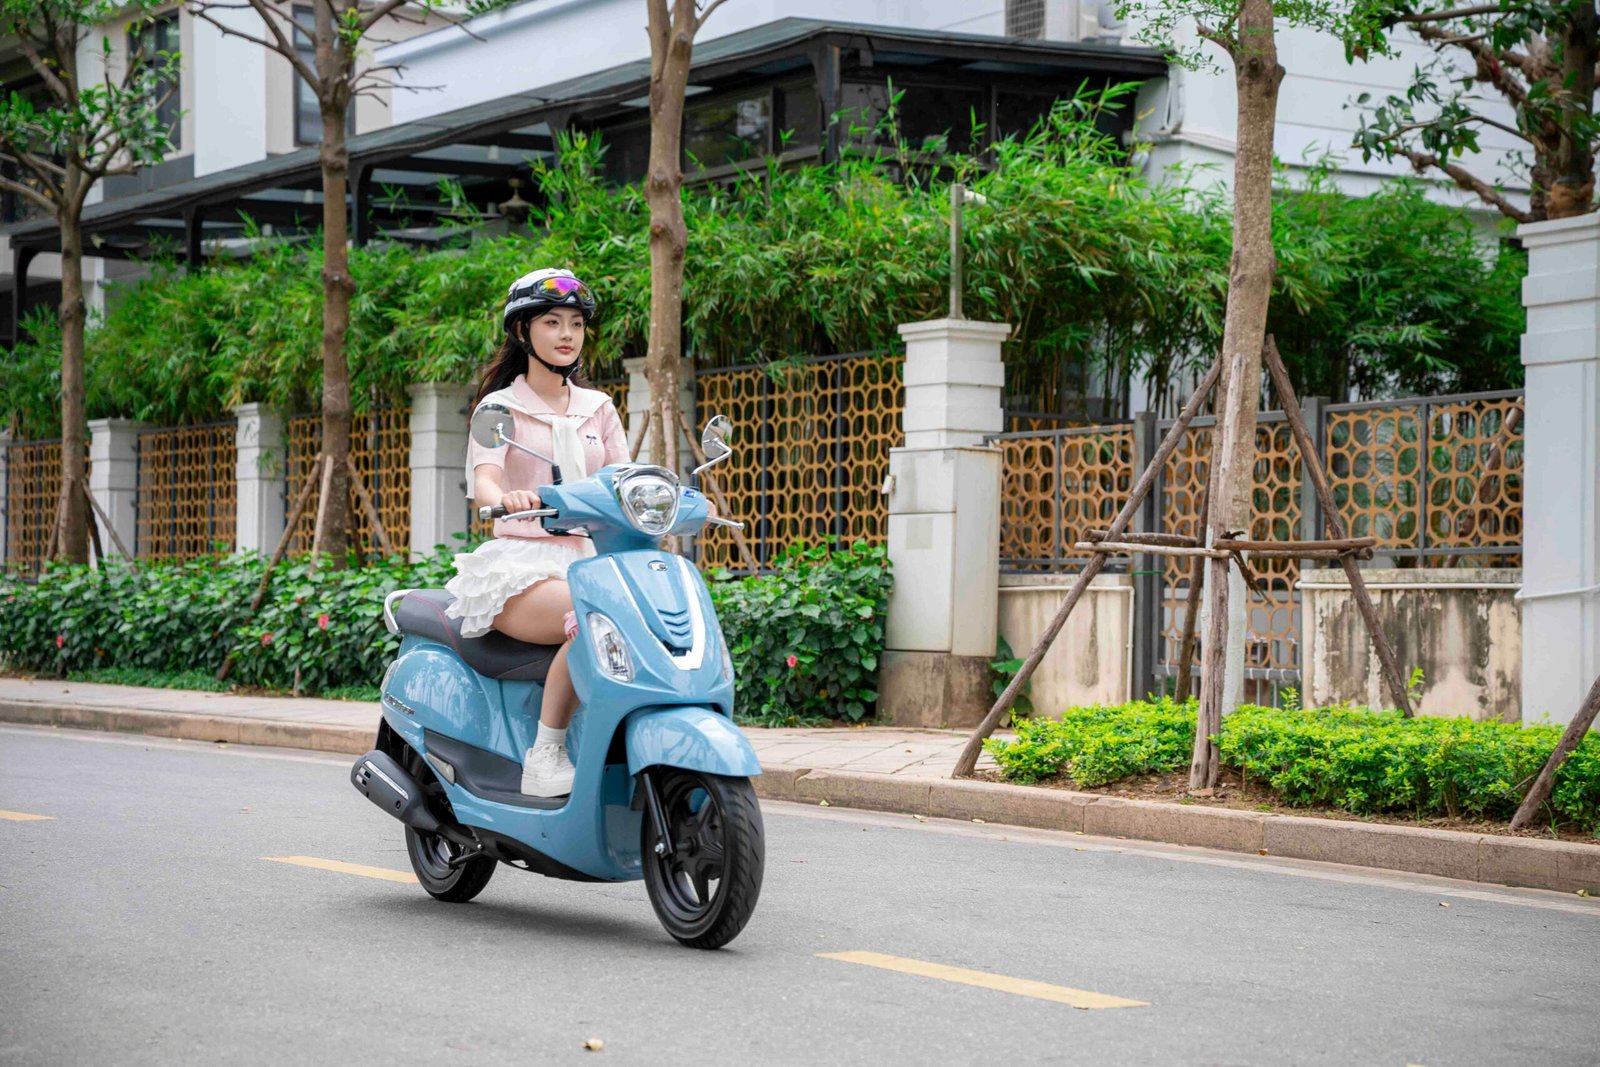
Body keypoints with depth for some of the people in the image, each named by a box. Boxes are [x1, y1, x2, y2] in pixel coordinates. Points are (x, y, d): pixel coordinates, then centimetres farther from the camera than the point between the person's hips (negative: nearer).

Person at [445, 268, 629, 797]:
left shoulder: (598, 408, 20)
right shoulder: (501, 406, 6)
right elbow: (483, 483, -12)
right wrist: (504, 497, -37)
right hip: (519, 563, -4)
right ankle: (545, 753, -27)